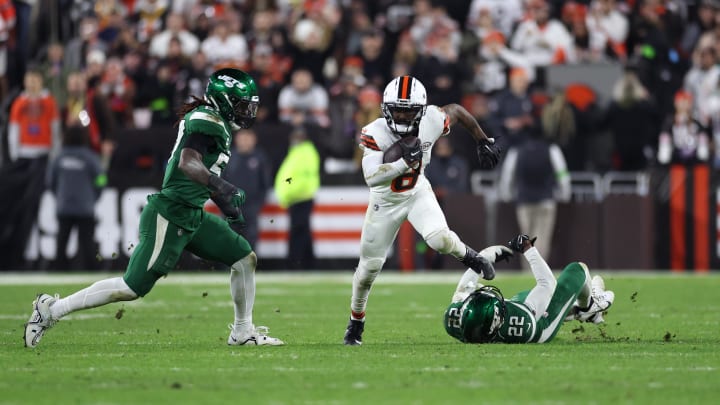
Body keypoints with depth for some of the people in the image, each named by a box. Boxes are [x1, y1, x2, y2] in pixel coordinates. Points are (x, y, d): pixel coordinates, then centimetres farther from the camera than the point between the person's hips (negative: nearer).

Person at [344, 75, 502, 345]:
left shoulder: (431, 122, -25)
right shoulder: (375, 133, -32)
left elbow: (456, 110, -1)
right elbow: (371, 178, -43)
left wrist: (484, 143, 6)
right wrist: (405, 162, -52)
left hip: (418, 193, 1)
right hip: (385, 201, -1)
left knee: (439, 239, -28)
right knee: (370, 265, 6)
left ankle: (469, 257, 7)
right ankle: (356, 321, 30)